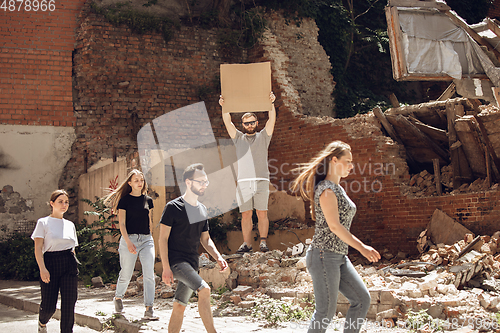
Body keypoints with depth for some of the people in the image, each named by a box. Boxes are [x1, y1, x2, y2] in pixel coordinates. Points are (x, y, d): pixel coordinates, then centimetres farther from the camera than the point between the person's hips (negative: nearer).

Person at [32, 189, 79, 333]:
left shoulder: (70, 225, 14)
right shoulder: (43, 223, 1)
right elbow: (38, 248, -6)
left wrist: (73, 264, 15)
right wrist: (42, 268, -17)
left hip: (69, 264, 4)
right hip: (50, 263, -4)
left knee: (69, 303, -4)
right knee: (49, 306, -1)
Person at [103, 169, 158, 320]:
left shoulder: (147, 200, 11)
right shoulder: (125, 200, -1)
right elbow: (121, 224, -5)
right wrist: (128, 242, -15)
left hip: (146, 240, 3)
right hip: (129, 239, -3)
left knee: (149, 275, -9)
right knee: (126, 274, 6)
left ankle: (149, 310, -10)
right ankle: (118, 297, 36)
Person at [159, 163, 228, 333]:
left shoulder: (202, 209, 14)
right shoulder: (173, 207, -7)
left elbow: (205, 239, 21)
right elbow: (163, 238, -9)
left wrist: (218, 257, 4)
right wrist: (166, 267, -17)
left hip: (191, 264, 7)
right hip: (176, 260, -7)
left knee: (180, 306, 7)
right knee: (204, 290, -24)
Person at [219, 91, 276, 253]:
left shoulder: (263, 136, 16)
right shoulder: (238, 137, 19)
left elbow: (272, 120, 2)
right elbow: (227, 122, 7)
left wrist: (271, 104, -13)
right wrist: (224, 107, -8)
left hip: (261, 181, -1)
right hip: (243, 182, 1)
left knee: (262, 214, -4)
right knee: (246, 214, 0)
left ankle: (263, 241, 1)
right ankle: (246, 243, 3)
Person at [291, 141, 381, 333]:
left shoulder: (338, 189, 15)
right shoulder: (326, 190, -14)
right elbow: (334, 226, -22)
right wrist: (361, 247, -24)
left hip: (339, 257, 9)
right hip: (324, 256, -9)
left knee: (362, 299, 6)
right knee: (326, 311, -2)